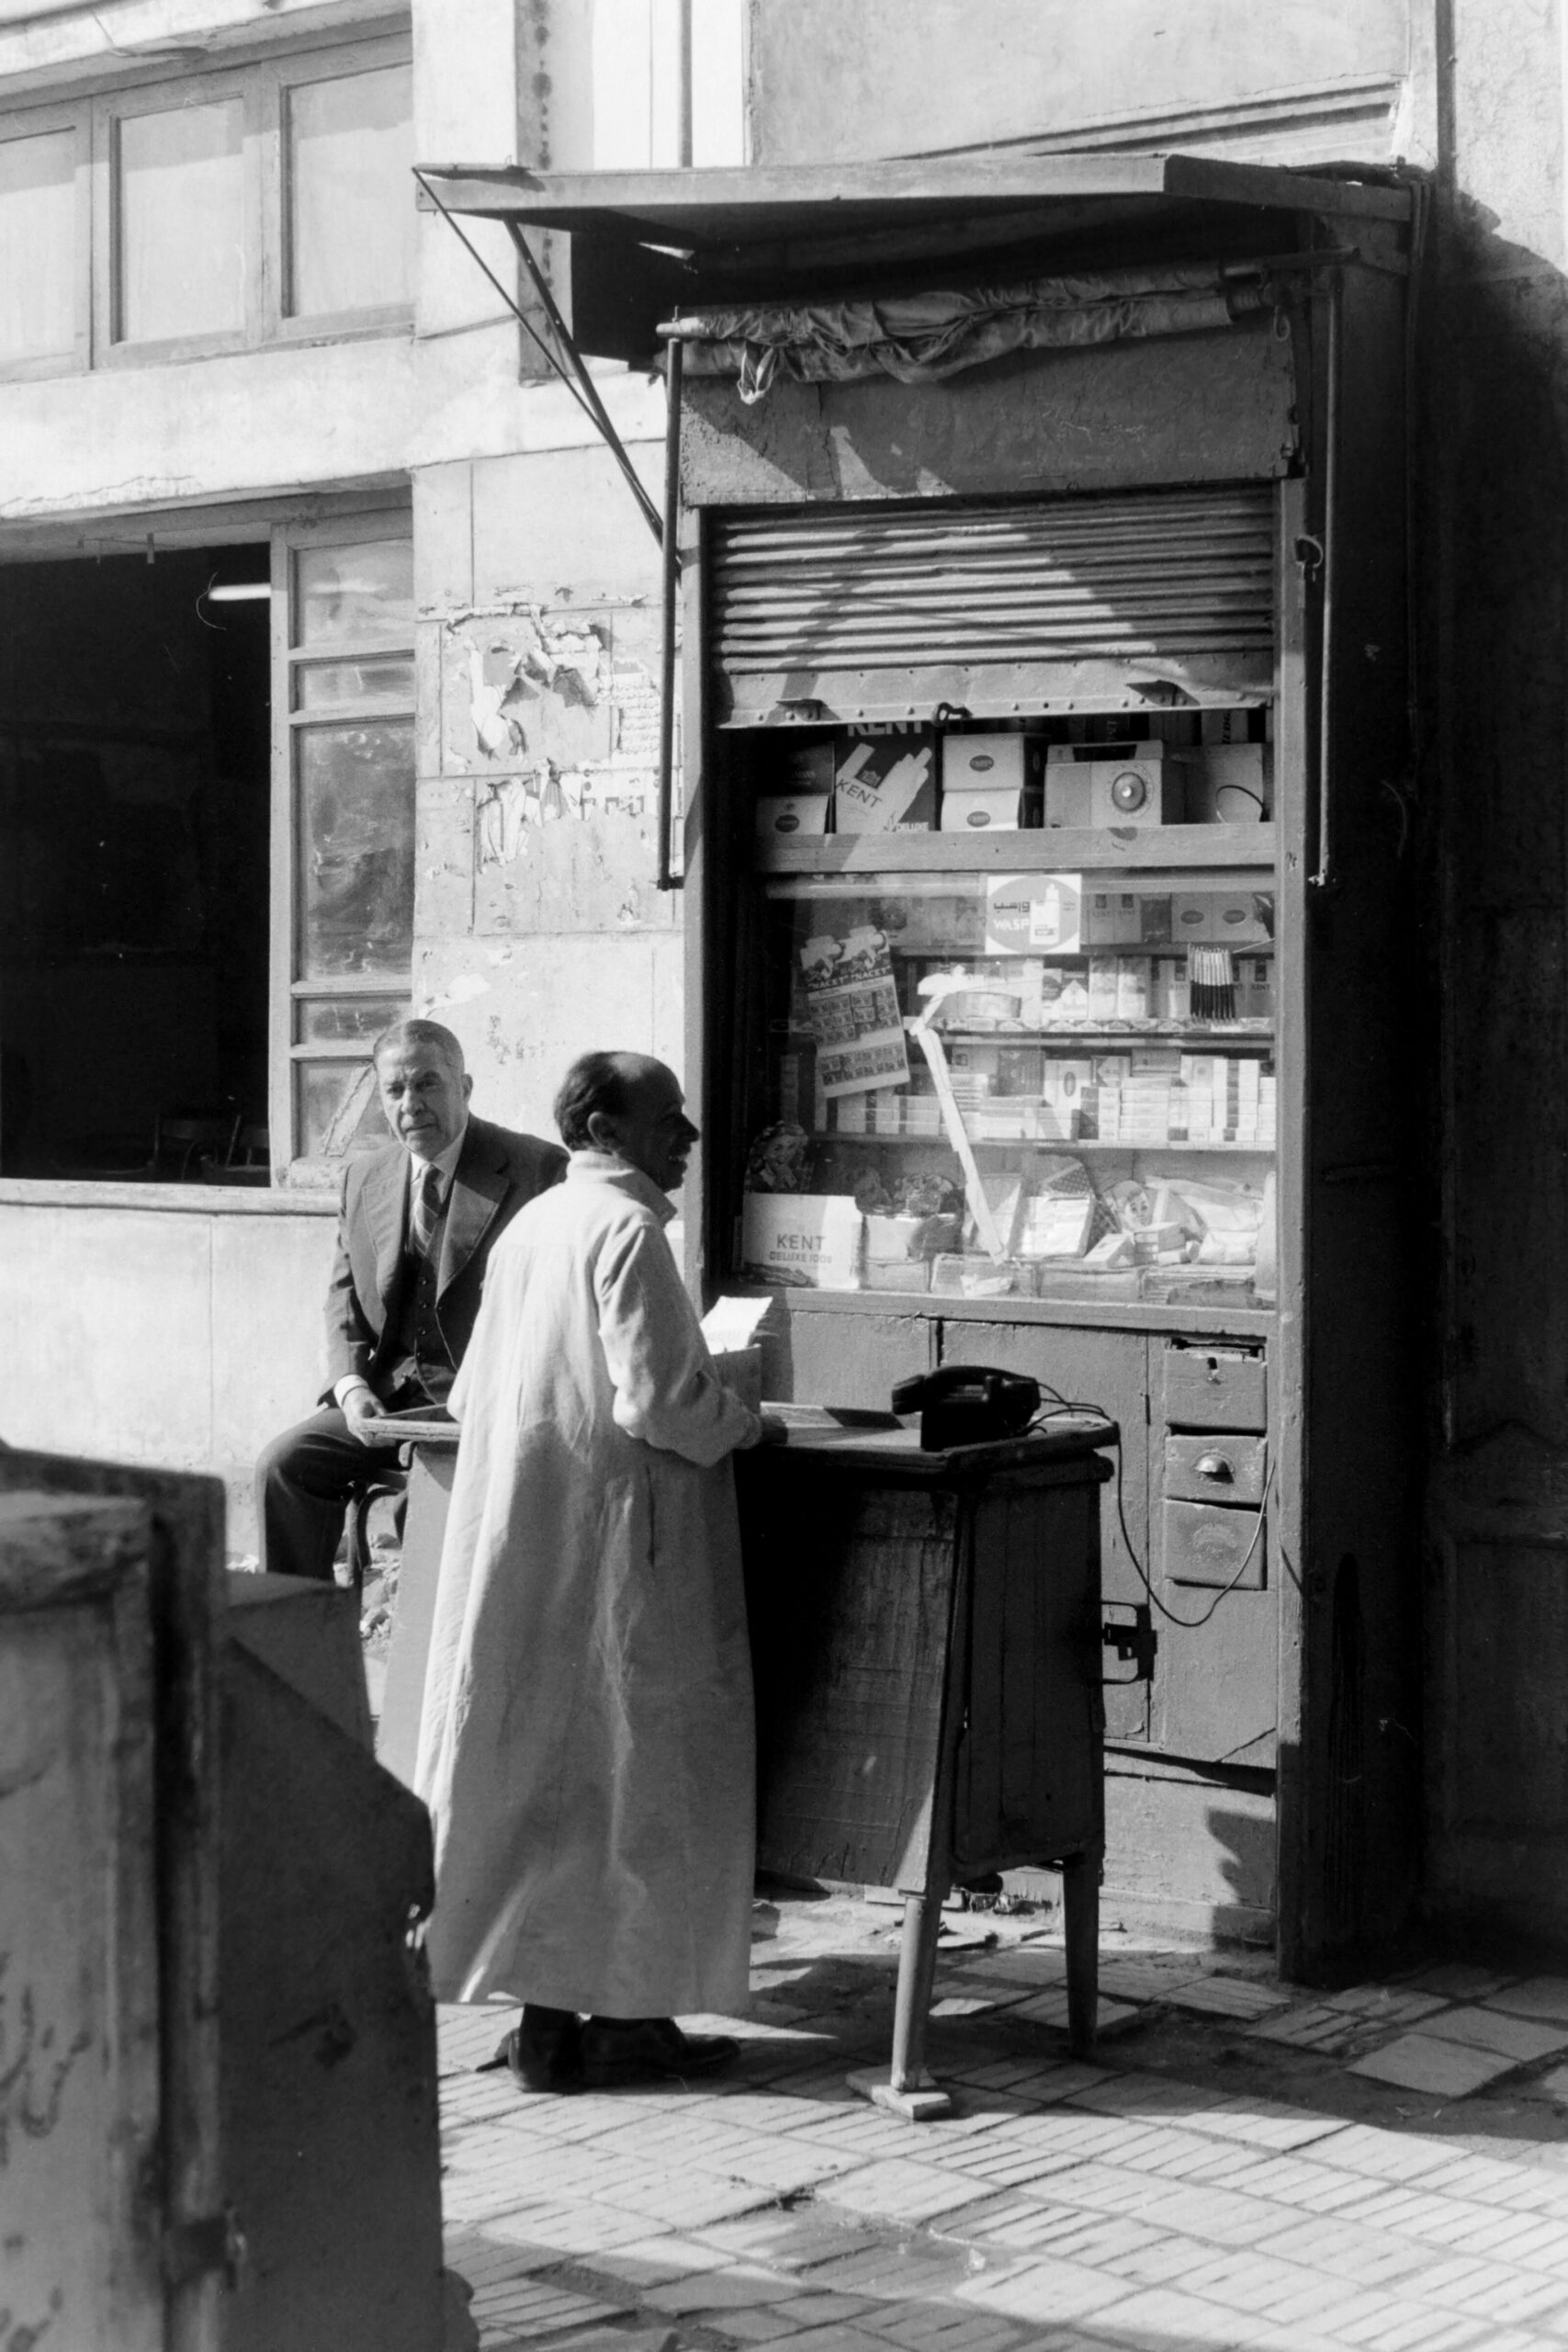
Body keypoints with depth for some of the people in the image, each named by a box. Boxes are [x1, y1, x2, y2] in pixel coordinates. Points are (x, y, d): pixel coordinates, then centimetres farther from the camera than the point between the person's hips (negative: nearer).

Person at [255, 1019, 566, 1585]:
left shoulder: (538, 1170, -5)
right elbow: (343, 1296, 16)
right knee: (284, 1465, -13)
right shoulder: (363, 1178, 13)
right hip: (385, 1397, 5)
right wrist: (350, 1385, -4)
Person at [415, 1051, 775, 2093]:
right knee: (628, 1767, 1)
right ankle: (620, 2016, 7)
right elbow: (660, 1400, -21)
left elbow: (473, 1395, 17)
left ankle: (546, 2007, 16)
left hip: (520, 1540, 8)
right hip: (615, 1536, -8)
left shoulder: (530, 1226, 12)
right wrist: (745, 1420, 0)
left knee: (540, 1763, 11)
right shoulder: (626, 1229, -13)